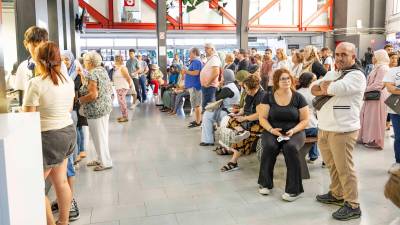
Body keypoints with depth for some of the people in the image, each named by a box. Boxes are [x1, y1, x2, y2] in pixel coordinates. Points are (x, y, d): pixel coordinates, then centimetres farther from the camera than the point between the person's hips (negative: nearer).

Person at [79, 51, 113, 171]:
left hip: (96, 110, -9)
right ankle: (101, 159, 29)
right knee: (102, 135, 17)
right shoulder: (102, 70, 9)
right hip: (105, 106, 9)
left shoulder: (92, 74, -18)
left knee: (99, 136, 1)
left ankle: (105, 162, 11)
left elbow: (93, 95, -24)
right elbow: (109, 89, 15)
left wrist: (80, 99, -11)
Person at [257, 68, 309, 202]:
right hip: (272, 132, 1)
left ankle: (294, 189, -22)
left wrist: (293, 130, -15)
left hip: (294, 132, -1)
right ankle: (265, 183, -9)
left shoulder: (298, 97, 2)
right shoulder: (268, 97, 4)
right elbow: (262, 118, 1)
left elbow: (305, 120, 2)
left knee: (290, 147, -34)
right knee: (269, 146, -31)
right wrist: (271, 129, -17)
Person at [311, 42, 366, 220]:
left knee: (344, 168, -1)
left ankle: (353, 206, 11)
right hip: (324, 127, 8)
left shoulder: (356, 75, -10)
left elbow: (334, 88, -24)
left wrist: (325, 85, -2)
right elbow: (314, 89, 10)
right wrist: (327, 89, -10)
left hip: (342, 130, -8)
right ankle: (336, 194, 36)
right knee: (332, 164, 19)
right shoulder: (332, 73, 17)